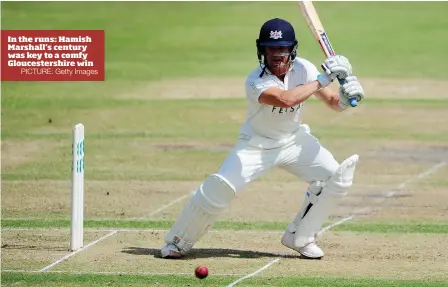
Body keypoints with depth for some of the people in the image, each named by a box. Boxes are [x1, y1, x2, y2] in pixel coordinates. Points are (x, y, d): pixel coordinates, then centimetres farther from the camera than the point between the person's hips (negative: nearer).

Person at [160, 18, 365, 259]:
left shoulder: (302, 69, -13)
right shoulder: (256, 81, -29)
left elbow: (333, 103, -8)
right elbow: (286, 99, -46)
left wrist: (346, 95, -31)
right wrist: (323, 79, -41)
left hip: (294, 140, 5)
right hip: (257, 145, -5)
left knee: (336, 178, -11)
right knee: (220, 188, -22)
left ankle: (300, 238, 7)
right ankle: (179, 242, -2)